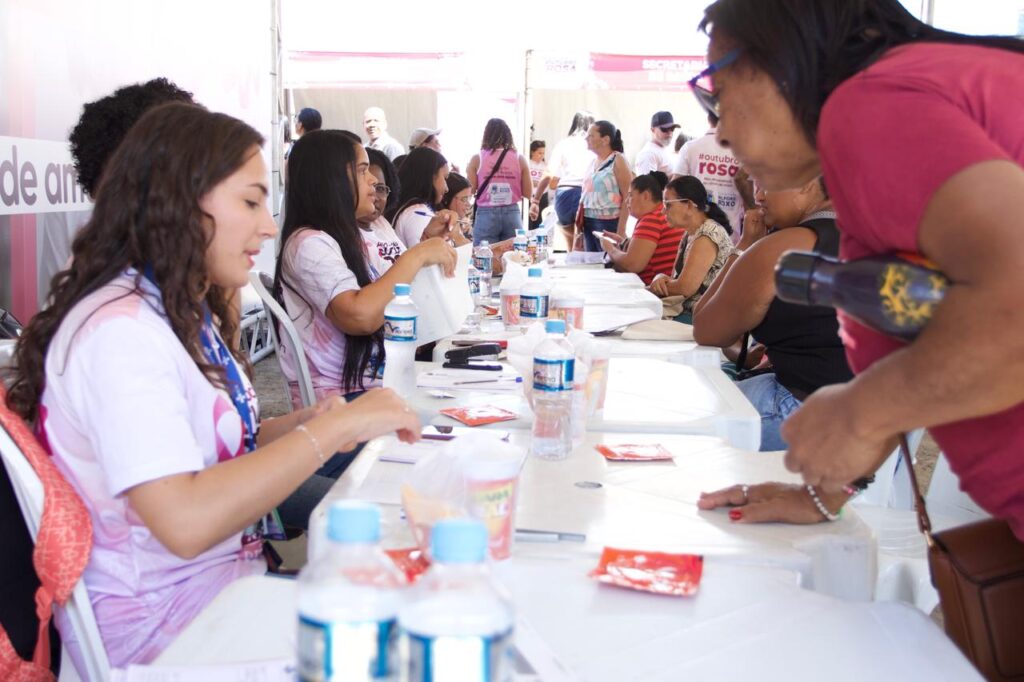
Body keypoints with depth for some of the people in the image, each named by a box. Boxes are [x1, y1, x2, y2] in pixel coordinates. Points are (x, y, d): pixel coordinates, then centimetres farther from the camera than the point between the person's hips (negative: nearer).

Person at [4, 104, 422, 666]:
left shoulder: (185, 314, 10)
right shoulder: (119, 330, -22)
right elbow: (185, 521, -32)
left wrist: (299, 427, -4)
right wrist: (334, 427, -26)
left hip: (226, 572, 9)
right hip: (161, 618, -9)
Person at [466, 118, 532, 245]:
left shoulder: (477, 159, -2)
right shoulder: (519, 159, 2)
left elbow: (470, 191, 1)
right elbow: (527, 193, 4)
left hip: (486, 214, -1)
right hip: (512, 214, 1)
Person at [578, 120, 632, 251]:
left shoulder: (618, 161, -6)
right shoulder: (593, 162, 14)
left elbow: (628, 197, -11)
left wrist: (621, 230, -18)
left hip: (609, 223, -7)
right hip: (589, 223, 7)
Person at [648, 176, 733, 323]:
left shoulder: (708, 235, -17)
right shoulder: (690, 235, 12)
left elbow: (684, 288, -19)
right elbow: (676, 279, 12)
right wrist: (661, 278, -9)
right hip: (689, 310, 8)